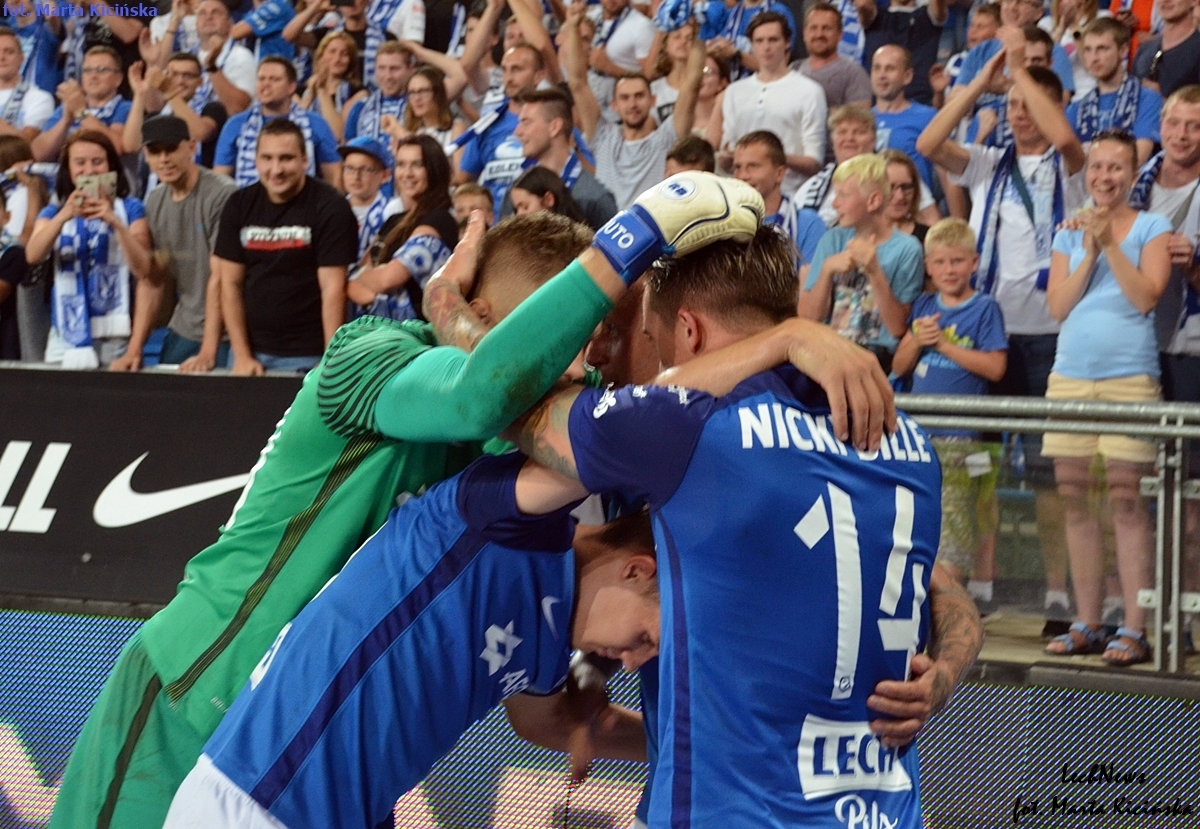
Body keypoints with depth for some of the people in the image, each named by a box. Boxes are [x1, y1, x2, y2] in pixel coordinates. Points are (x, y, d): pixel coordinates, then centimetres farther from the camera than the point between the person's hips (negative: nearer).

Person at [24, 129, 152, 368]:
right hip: (67, 335, 2)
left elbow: (143, 270, -7)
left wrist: (116, 223, -19)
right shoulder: (53, 213, 12)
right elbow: (32, 256, -9)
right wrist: (64, 216, -24)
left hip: (115, 334, -2)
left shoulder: (130, 209, 5)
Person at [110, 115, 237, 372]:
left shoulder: (223, 195, -14)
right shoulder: (155, 201, 8)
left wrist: (208, 353, -21)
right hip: (181, 332, 6)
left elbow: (220, 278, -17)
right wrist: (134, 349, 2)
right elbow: (153, 279, 10)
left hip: (222, 335, -6)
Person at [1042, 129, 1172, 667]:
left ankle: (1134, 629, -8)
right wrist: (1089, 251, -3)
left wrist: (1110, 244, -11)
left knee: (1126, 497, -9)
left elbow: (1146, 296, -8)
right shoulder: (1069, 234, 15)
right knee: (1075, 496, 3)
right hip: (1070, 376, 4)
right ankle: (1087, 624, 10)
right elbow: (1058, 306, 6)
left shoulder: (1151, 228, 5)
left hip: (1129, 376, -4)